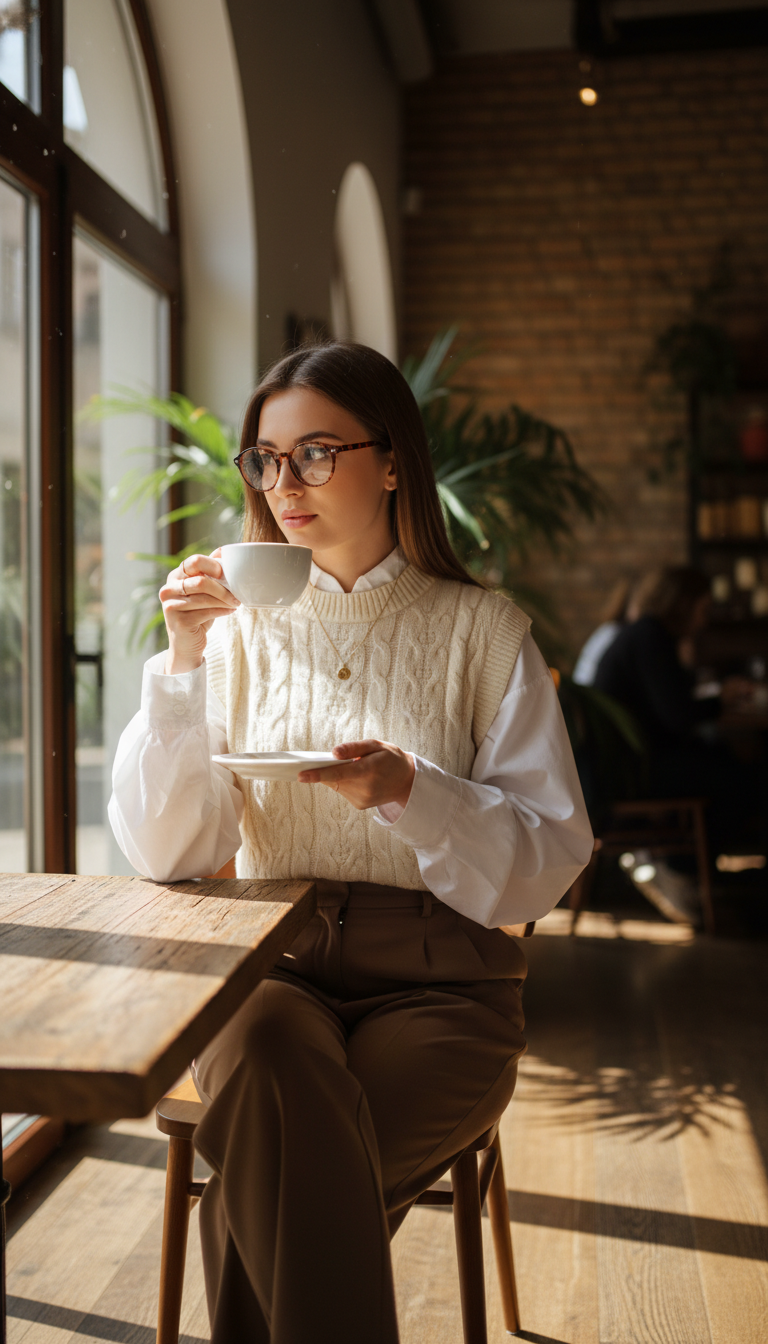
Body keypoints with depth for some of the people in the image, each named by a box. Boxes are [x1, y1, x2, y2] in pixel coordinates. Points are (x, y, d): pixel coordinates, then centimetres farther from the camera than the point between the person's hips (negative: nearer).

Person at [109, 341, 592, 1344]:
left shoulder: (481, 630, 4)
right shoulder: (239, 628, 9)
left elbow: (550, 859, -2)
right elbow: (165, 854, 0)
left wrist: (410, 794, -19)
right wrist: (183, 663, -10)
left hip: (435, 980, -1)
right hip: (269, 967, 2)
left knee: (267, 1178, -28)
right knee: (273, 1054, -33)